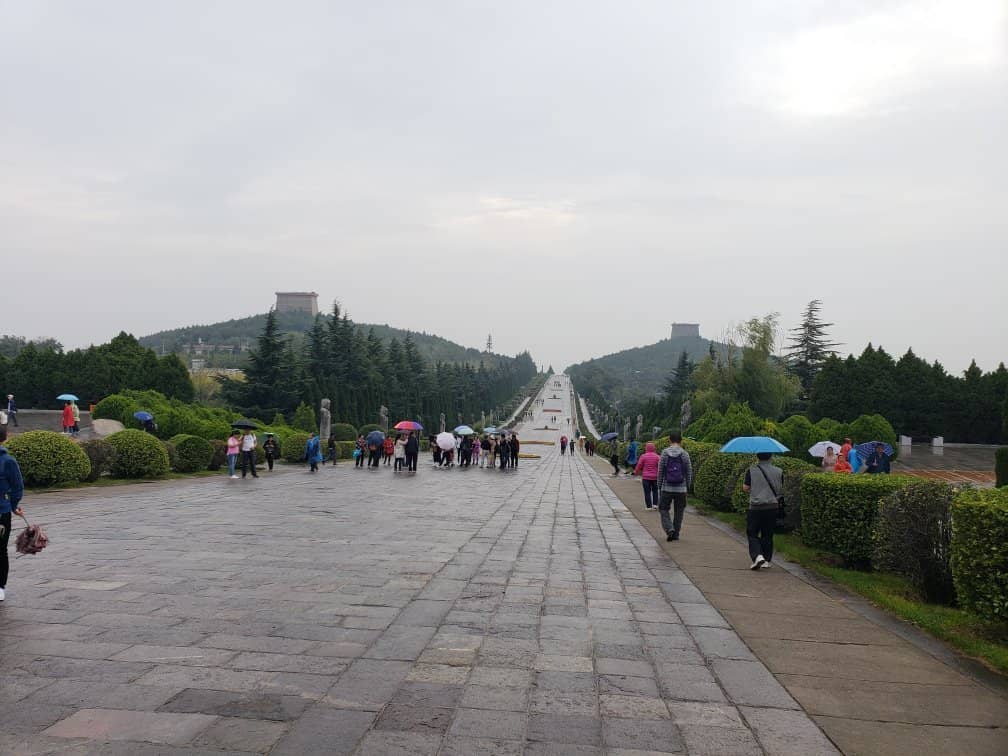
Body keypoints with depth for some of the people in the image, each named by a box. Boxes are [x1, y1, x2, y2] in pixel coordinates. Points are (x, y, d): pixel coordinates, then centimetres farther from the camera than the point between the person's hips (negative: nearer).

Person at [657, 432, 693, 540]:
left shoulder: (665, 452, -4)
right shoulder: (685, 454, -3)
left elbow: (660, 471, -1)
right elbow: (689, 472, 1)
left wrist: (660, 485, 9)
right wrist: (688, 486, 13)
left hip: (667, 488, -1)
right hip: (681, 488, 1)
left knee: (663, 509, 11)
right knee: (678, 512, 12)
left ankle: (669, 529, -8)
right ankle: (676, 534, 16)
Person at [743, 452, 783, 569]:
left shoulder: (751, 471, -9)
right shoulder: (779, 471, 0)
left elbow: (745, 488, -4)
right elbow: (781, 488, 9)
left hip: (756, 507, -3)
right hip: (773, 506, 3)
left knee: (752, 534, 6)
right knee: (768, 535, 14)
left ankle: (758, 556, -14)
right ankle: (767, 561, 17)